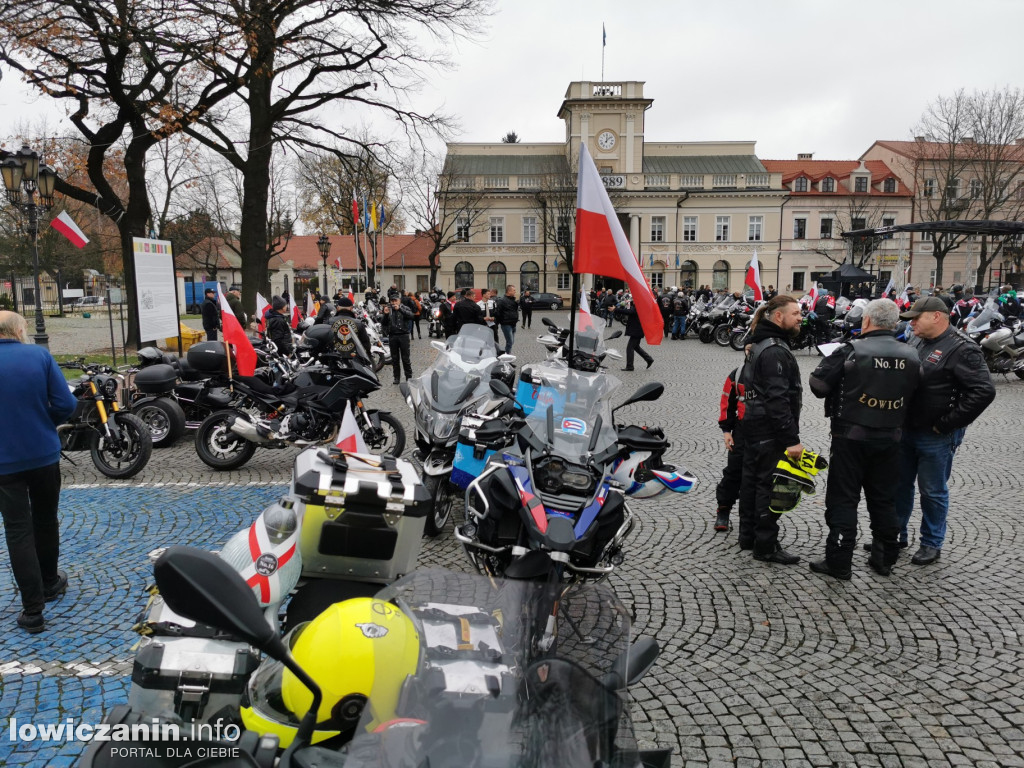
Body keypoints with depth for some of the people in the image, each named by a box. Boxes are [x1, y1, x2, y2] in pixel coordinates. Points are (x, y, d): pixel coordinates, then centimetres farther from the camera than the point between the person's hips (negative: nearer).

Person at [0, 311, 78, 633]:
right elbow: (65, 404, -10)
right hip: (44, 454, 1)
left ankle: (32, 610, 4)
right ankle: (50, 583, 36)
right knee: (45, 520, 19)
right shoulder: (39, 355, -6)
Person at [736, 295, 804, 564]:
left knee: (752, 480, 16)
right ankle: (766, 546, 5)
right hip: (771, 432, -10)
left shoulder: (759, 345, 13)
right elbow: (777, 399, -25)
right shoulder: (775, 351, -19)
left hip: (753, 426, 11)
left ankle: (747, 535, 27)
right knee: (770, 485, -3)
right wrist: (791, 439, -24)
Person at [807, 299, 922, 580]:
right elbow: (914, 397, 10)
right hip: (890, 438, 5)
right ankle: (884, 559, 26)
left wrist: (829, 360, 6)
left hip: (851, 436, -5)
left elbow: (818, 384, -11)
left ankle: (839, 563, 6)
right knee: (884, 499, 17)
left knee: (843, 499, 3)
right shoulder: (911, 356, 2)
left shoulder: (852, 351, -15)